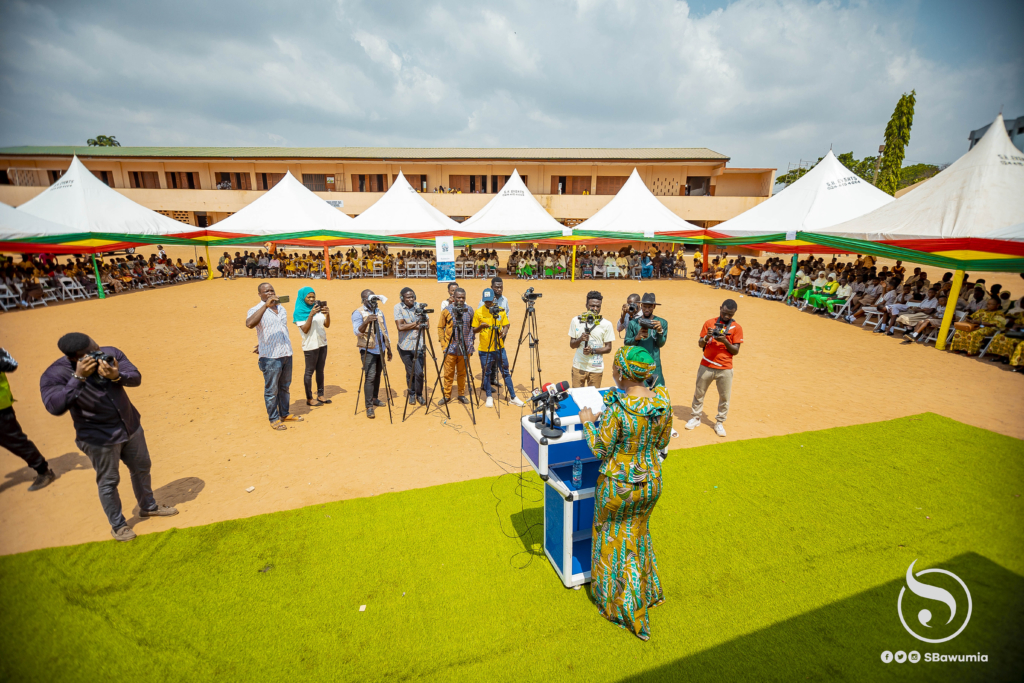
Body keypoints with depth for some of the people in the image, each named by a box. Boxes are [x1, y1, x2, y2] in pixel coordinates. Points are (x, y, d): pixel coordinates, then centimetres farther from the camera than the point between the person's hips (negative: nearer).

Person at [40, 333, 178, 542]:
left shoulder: (110, 354, -10)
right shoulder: (55, 375, -19)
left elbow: (136, 378, -14)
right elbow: (55, 407, -32)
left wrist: (117, 377, -35)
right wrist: (79, 377, -38)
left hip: (131, 426, 4)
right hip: (100, 438, -4)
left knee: (142, 468, 20)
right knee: (108, 482, 10)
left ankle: (148, 507, 43)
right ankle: (118, 525, 31)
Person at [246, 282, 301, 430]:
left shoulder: (282, 309, 11)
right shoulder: (256, 310, -9)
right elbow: (249, 324, -31)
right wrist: (266, 305, -31)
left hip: (286, 354, 6)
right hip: (270, 357, -6)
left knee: (285, 387, 17)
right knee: (271, 390, 4)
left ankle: (284, 414, 31)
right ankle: (274, 419, 17)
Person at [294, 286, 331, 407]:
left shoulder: (318, 307, 8)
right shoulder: (300, 311, -7)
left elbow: (327, 325, 4)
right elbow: (305, 329, -16)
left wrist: (327, 314, -13)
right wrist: (311, 314, -24)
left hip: (322, 343, 6)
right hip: (310, 345, -6)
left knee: (320, 370, 12)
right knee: (310, 371, 0)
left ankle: (320, 395, 21)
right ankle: (309, 399, 8)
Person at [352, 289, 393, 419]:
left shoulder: (379, 311, 12)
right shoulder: (358, 313, -7)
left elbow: (385, 331, 17)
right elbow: (357, 331, -20)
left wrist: (389, 349, 16)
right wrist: (366, 322, -38)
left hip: (379, 349, 6)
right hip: (368, 350, -6)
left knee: (377, 375, 10)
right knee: (370, 377, -11)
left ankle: (374, 399, 25)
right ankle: (369, 406, -6)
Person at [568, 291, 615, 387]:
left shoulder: (606, 324, -3)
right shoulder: (576, 321, 1)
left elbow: (608, 348, 0)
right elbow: (572, 345, 4)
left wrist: (593, 351, -16)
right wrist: (580, 339, -17)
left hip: (596, 368, -1)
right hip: (578, 367, 1)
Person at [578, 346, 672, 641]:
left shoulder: (618, 408, -30)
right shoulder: (663, 400, -11)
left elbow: (600, 449, -18)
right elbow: (662, 442, 1)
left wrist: (588, 422, -4)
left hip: (619, 487, -6)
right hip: (652, 481, 6)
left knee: (614, 543, 19)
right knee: (638, 536, 30)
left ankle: (621, 606, 39)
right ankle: (646, 592, 51)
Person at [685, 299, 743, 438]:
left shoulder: (736, 328, -1)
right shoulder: (709, 323, 1)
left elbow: (735, 351, -4)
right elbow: (700, 344, 2)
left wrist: (725, 341, -20)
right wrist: (707, 337, -18)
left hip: (725, 369, -1)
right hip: (706, 366, 1)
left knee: (725, 397, 5)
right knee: (699, 393, 11)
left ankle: (720, 422, 21)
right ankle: (696, 417, 27)